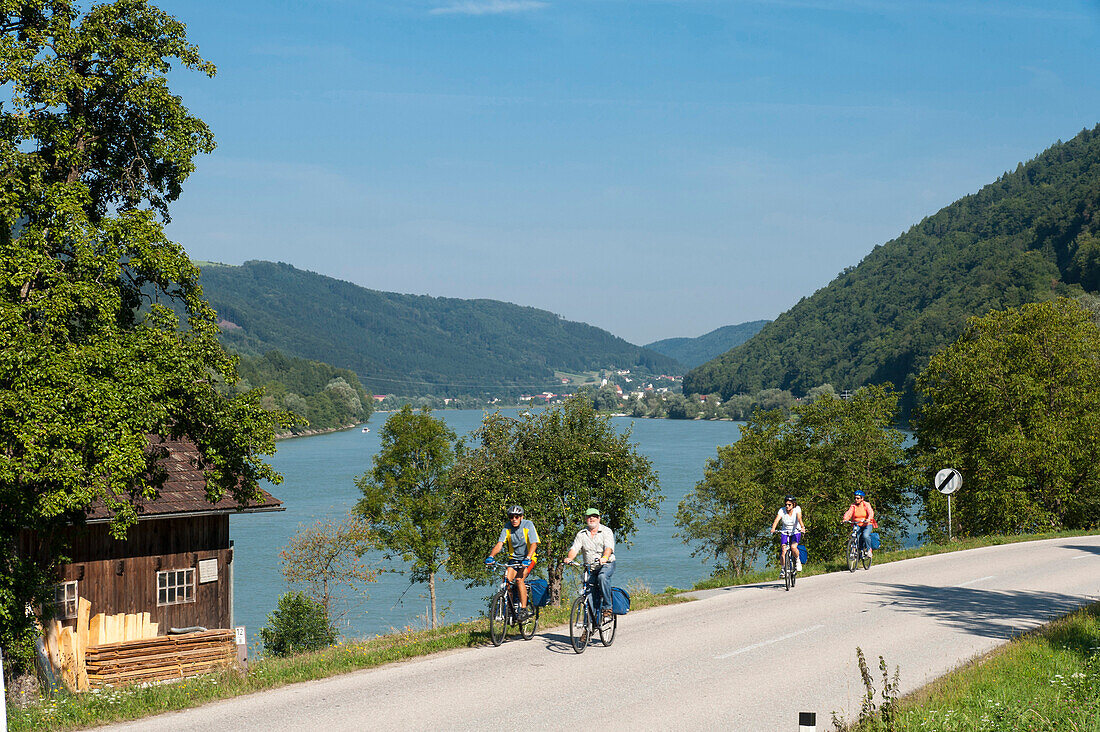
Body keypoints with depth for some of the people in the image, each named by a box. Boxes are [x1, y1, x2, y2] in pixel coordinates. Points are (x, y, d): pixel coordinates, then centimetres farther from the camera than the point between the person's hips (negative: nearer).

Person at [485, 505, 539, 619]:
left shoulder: (528, 525, -15)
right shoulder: (507, 527, -5)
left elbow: (534, 544, -24)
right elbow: (500, 543, -15)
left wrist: (527, 559, -40)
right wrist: (491, 556, -32)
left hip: (528, 559, -4)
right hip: (514, 558, 4)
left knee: (519, 579, -25)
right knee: (507, 579, -18)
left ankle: (524, 610, -20)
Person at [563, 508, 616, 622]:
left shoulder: (606, 531, -2)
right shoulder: (581, 534, 9)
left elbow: (609, 547, -18)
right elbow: (574, 548, -3)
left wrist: (604, 558, -39)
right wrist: (569, 558, -25)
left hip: (606, 565, -4)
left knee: (602, 577, -34)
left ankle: (607, 608, -27)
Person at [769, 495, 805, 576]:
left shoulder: (797, 509, -14)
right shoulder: (782, 510, -13)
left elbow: (799, 518, -30)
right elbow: (776, 520, -26)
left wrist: (802, 527, -48)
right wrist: (773, 529, -45)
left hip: (796, 532, -1)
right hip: (785, 533, 1)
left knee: (793, 547, -28)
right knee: (783, 550, -17)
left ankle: (798, 561, 1)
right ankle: (783, 568, 4)